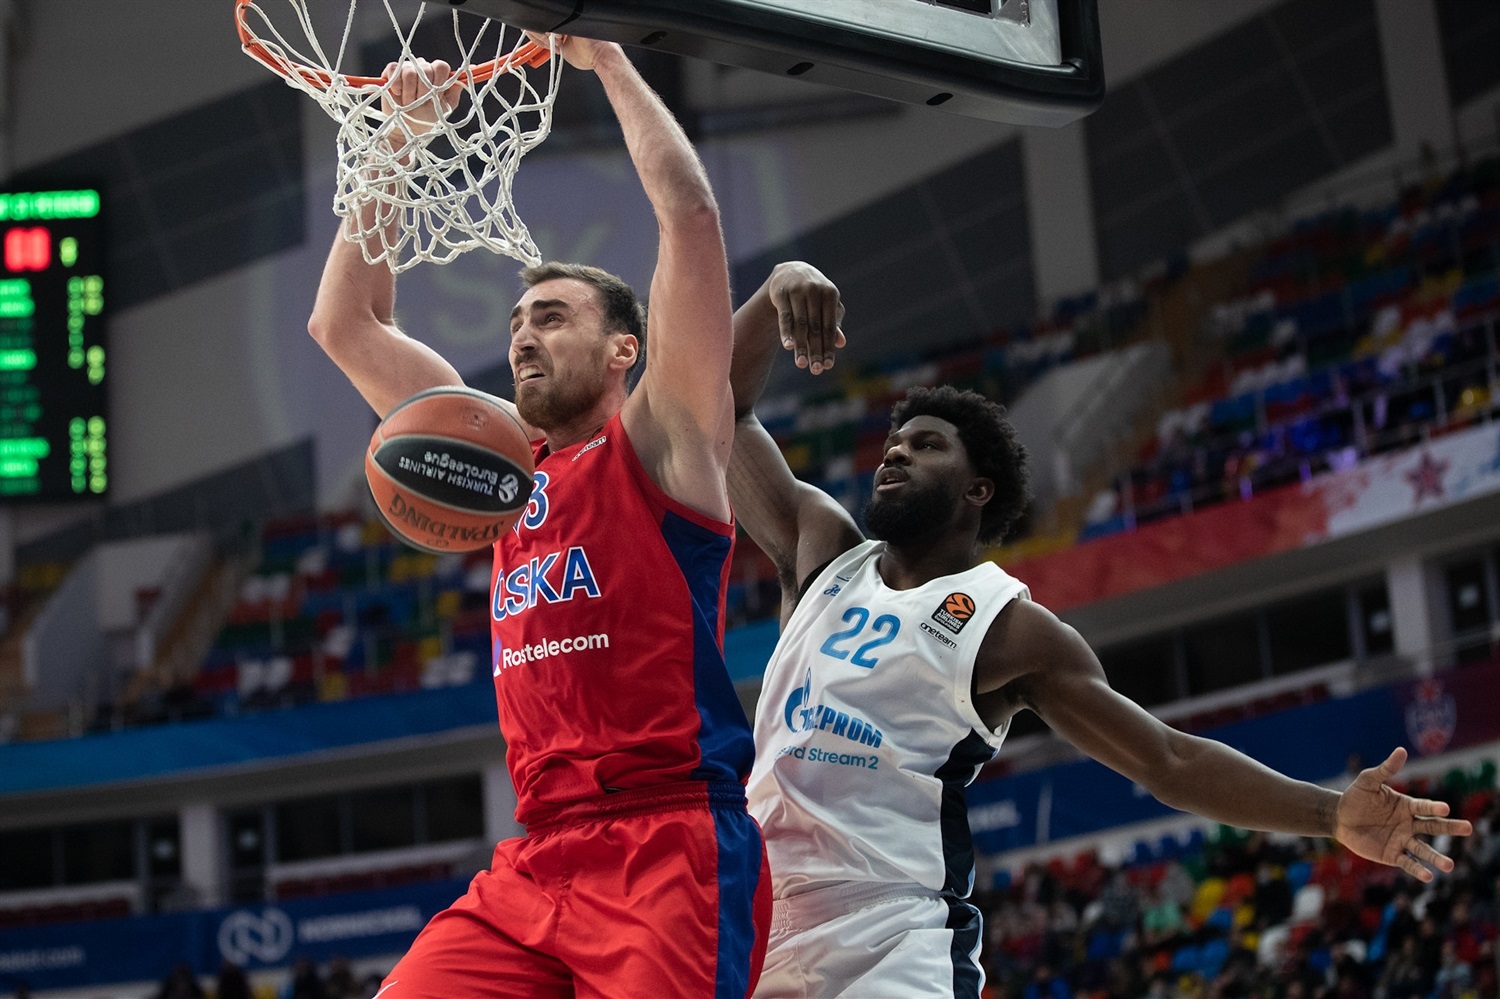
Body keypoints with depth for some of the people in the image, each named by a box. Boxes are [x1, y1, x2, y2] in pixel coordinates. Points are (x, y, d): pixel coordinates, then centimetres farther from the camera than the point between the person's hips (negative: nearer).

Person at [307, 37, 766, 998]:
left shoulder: (662, 440, 6)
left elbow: (691, 213, -5)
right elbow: (343, 322, 26)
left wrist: (606, 58, 3)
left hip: (674, 852, -6)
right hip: (534, 863, 6)